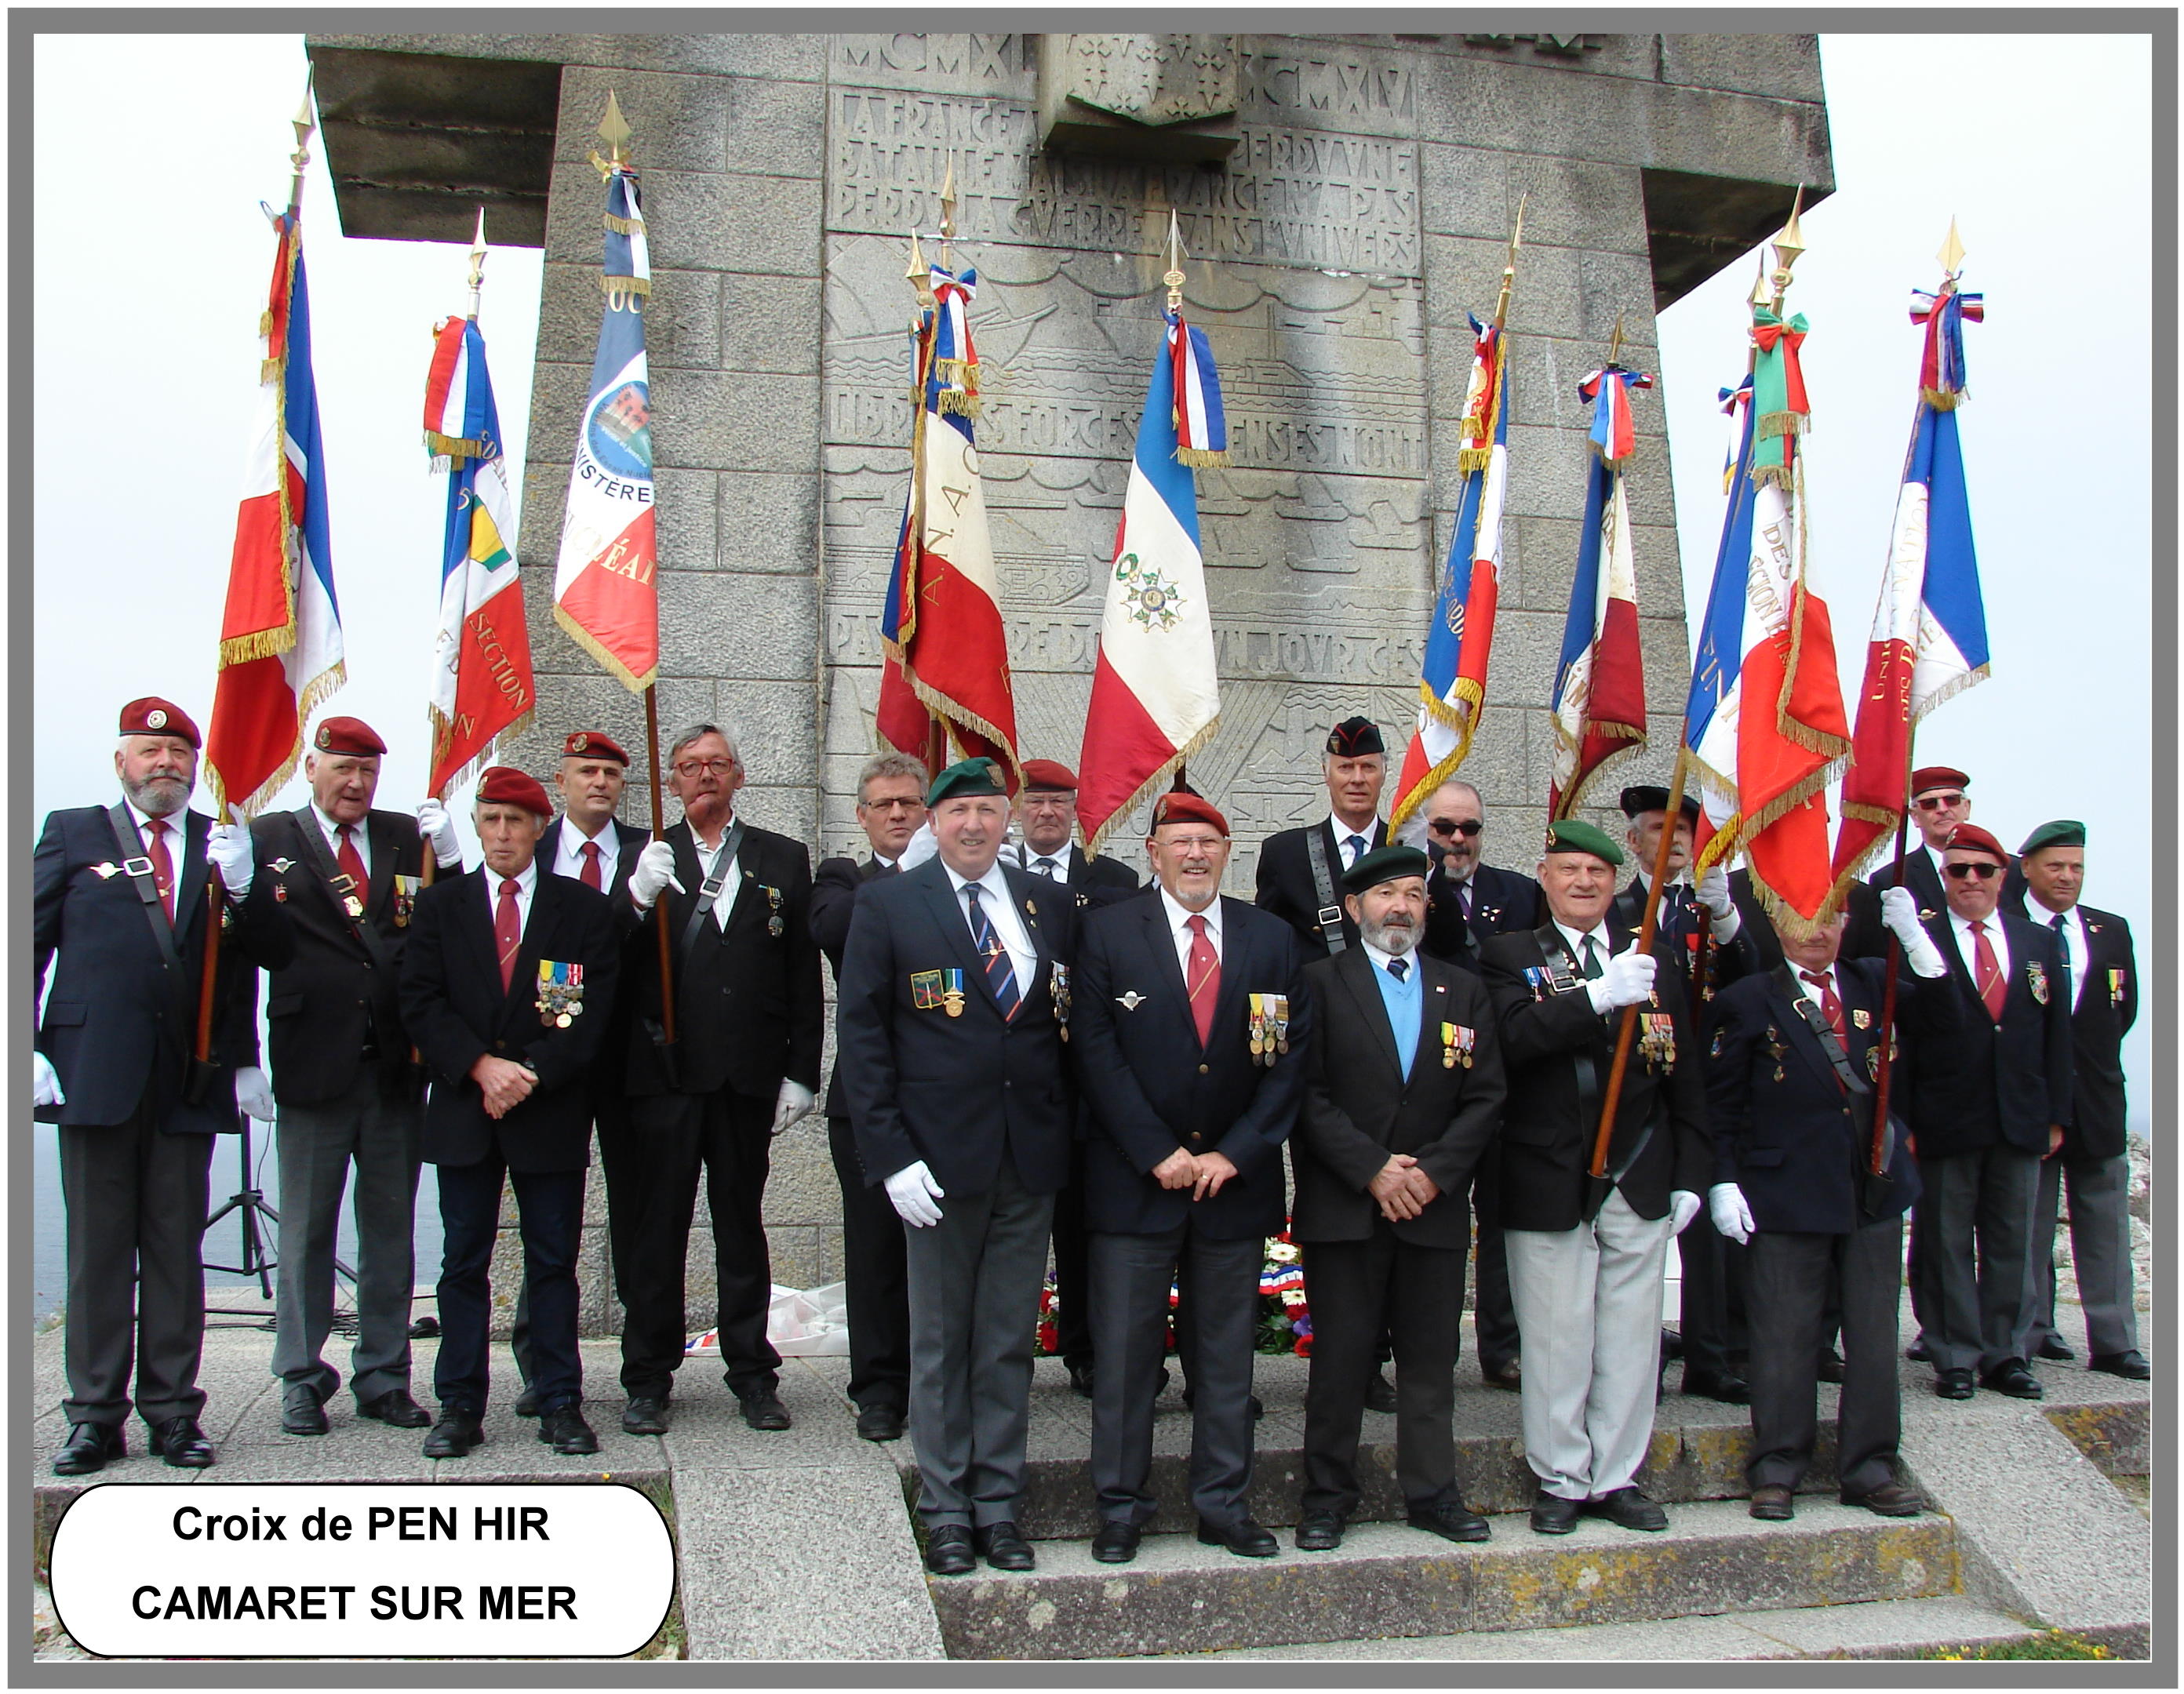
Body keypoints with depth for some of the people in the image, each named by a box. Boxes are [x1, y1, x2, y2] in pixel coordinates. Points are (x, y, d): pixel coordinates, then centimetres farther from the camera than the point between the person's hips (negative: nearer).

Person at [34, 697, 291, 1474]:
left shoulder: (225, 845, 11)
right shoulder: (73, 833, 9)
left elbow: (273, 952, 4)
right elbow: (29, 944, 5)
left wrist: (241, 884, -13)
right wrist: (27, 1050, -4)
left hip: (191, 1080, 1)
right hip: (94, 1073, -1)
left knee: (177, 1248, 6)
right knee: (98, 1248, 4)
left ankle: (173, 1413, 14)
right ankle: (96, 1416, 13)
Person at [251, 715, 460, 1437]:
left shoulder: (410, 836, 7)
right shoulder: (267, 840, 1)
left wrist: (452, 861, -15)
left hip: (396, 1070, 3)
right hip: (313, 1067, -2)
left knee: (391, 1230, 11)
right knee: (306, 1232, 9)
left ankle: (383, 1379, 23)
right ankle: (302, 1382, 22)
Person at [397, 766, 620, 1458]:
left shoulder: (585, 910, 3)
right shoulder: (440, 904, 8)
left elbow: (592, 1012, -3)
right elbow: (421, 1002, 0)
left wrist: (532, 1074, -14)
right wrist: (481, 1066, -13)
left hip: (551, 1113, -1)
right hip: (462, 1111, 1)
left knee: (554, 1263, 4)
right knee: (463, 1264, 7)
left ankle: (561, 1404, 12)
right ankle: (459, 1406, 15)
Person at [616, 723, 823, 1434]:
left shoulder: (783, 859, 9)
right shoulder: (648, 860, 7)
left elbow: (804, 975, 6)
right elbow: (615, 967, -3)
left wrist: (801, 1072, 0)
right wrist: (640, 896, -19)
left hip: (748, 1075, 1)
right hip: (664, 1072, -1)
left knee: (742, 1224, 11)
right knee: (656, 1226, 5)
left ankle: (752, 1374, 20)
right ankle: (648, 1379, 17)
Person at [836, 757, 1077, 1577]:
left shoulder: (1051, 908, 7)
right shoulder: (888, 904, -1)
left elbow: (1072, 1025, 10)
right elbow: (859, 1032, -4)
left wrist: (1067, 1131, 1)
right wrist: (891, 1155, -11)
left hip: (1031, 1160, 3)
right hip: (940, 1159, -2)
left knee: (1010, 1342, 10)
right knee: (941, 1342, 9)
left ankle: (997, 1504, 22)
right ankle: (946, 1509, 22)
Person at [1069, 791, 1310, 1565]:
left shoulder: (1273, 940, 6)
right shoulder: (1107, 933, 0)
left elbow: (1292, 1058, 3)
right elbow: (1096, 1052, -6)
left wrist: (1234, 1154, -7)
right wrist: (1158, 1153, -12)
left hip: (1236, 1178, 2)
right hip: (1134, 1181, -2)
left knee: (1229, 1354, 11)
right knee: (1124, 1352, 3)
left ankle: (1223, 1504, 23)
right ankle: (1120, 1507, 17)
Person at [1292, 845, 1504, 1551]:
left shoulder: (1464, 990, 12)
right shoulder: (1319, 982, 1)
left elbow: (1486, 1095, 6)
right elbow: (1309, 1091, -6)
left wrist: (1434, 1172, -7)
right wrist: (1372, 1170, -13)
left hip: (1435, 1205, 3)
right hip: (1342, 1204, -3)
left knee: (1431, 1356, 9)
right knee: (1340, 1356, 2)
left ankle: (1432, 1493, 22)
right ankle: (1327, 1496, 14)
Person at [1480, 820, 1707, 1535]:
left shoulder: (1652, 960, 10)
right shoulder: (1509, 956, 1)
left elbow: (1683, 1078, 11)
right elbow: (1515, 1037, -19)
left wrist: (1689, 1175, 6)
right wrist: (1599, 995, -28)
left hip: (1639, 1183, 3)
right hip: (1549, 1183, -3)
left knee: (1630, 1338, 8)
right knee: (1556, 1340, 4)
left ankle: (1618, 1478, 23)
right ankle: (1562, 1481, 19)